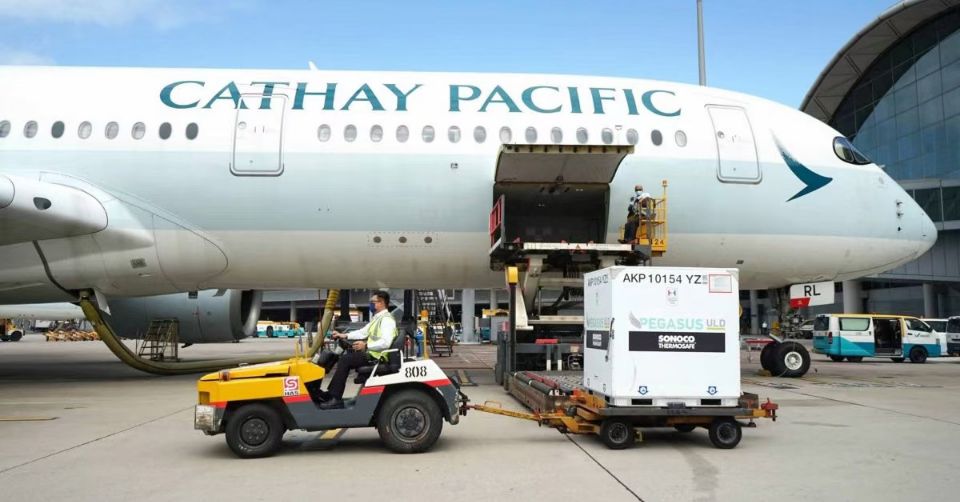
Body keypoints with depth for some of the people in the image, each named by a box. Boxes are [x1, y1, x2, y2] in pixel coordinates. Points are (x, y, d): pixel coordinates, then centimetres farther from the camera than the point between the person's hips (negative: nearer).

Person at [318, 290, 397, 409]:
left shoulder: (387, 319, -16)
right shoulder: (376, 318, 18)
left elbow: (385, 342, -27)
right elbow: (363, 332, 18)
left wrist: (366, 345, -31)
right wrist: (344, 335, 8)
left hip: (376, 356, -10)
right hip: (371, 352, 10)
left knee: (344, 360, -16)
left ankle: (336, 399, -16)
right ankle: (332, 392, 10)